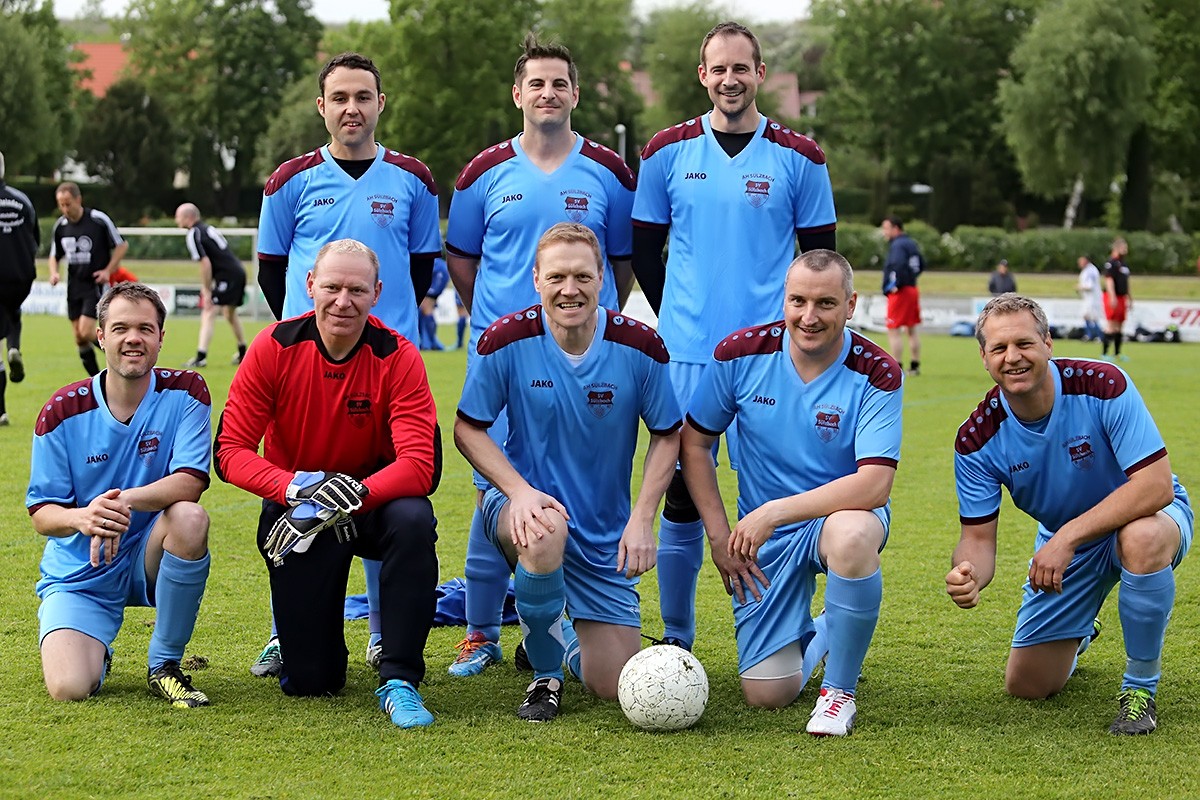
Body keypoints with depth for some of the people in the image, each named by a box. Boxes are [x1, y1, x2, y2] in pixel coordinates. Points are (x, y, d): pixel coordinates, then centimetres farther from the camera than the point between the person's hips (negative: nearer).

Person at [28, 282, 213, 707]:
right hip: (79, 574, -1)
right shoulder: (63, 411, -9)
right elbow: (41, 515, -8)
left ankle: (165, 665, -12)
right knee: (70, 688, -23)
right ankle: (96, 653, 20)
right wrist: (82, 518, -32)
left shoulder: (184, 392, -8)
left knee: (190, 518, -33)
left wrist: (125, 501, -37)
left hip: (150, 559, 1)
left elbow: (190, 482, -19)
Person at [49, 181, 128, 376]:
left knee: (86, 332, -18)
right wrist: (54, 272, -4)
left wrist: (108, 270, -13)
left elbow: (122, 245, -4)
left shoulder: (99, 220, -13)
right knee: (79, 339, 5)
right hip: (74, 286, 6)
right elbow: (55, 256, 16)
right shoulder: (60, 226, 3)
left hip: (97, 284, -6)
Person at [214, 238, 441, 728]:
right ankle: (291, 637, 31)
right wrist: (297, 487, -32)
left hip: (373, 502, 0)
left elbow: (421, 466, -24)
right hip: (294, 508, 0)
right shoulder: (274, 348, -13)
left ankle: (399, 681, -24)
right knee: (309, 682, -9)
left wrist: (348, 498, -38)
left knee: (413, 519, -38)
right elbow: (230, 451, -15)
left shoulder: (398, 357, -15)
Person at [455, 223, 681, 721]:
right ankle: (545, 674, -14)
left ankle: (563, 638, 37)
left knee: (614, 687, -2)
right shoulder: (506, 340, -14)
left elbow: (668, 436, 2)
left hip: (605, 531, 2)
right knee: (545, 535, -42)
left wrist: (642, 520, -9)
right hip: (521, 500, -2)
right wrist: (519, 490, -21)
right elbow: (468, 429, -4)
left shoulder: (639, 346, -11)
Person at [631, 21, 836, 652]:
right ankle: (676, 640, 11)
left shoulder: (798, 158, 4)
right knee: (682, 490, 1)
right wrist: (679, 317, 12)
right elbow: (644, 250, 13)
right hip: (687, 354, 1)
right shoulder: (668, 151, 6)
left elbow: (820, 256, 10)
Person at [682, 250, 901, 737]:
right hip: (762, 537, 2)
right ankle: (814, 639, 33)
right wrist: (719, 535, -5)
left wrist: (774, 512, -32)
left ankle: (840, 689, -17)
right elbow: (694, 442, 2)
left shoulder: (876, 375, -18)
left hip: (842, 515, -2)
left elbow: (875, 484, -27)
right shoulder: (740, 354, -11)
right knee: (767, 693, -7)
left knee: (852, 536, -42)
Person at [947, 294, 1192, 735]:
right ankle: (1078, 636, 40)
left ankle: (1140, 688, -18)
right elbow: (978, 537, -13)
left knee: (1142, 538, -42)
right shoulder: (977, 439, -17)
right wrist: (969, 575, -39)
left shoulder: (1103, 385, -28)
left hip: (1143, 516, -4)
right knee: (1026, 686, 0)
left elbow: (1157, 484, -33)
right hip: (1062, 543, 4)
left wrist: (1068, 537, -39)